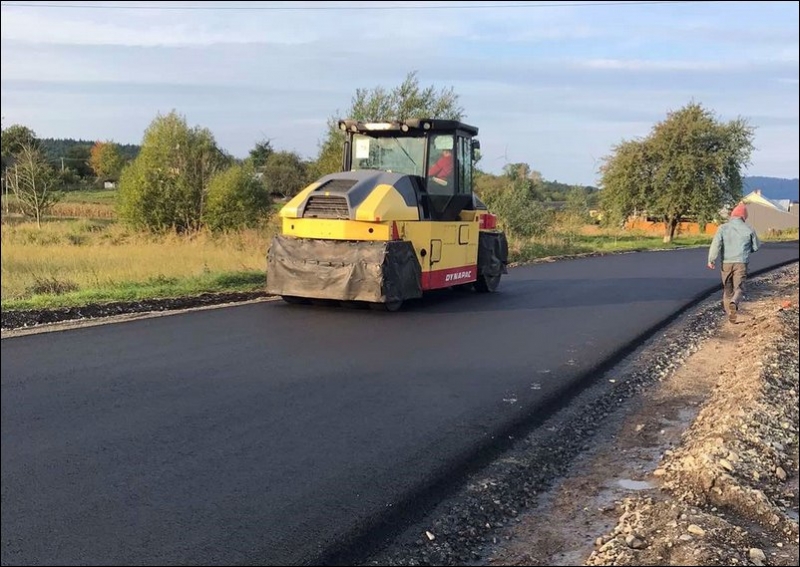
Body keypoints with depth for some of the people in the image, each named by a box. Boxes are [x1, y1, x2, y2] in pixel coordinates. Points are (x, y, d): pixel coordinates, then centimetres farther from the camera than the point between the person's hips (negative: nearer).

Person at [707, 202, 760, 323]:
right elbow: (756, 246, 11)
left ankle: (729, 312, 24)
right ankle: (733, 304, -33)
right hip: (741, 263, -1)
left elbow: (716, 244, -13)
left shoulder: (723, 228, 0)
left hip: (726, 263, 1)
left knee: (727, 289, 16)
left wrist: (711, 260, -16)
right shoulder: (748, 229, 1)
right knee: (739, 289, -2)